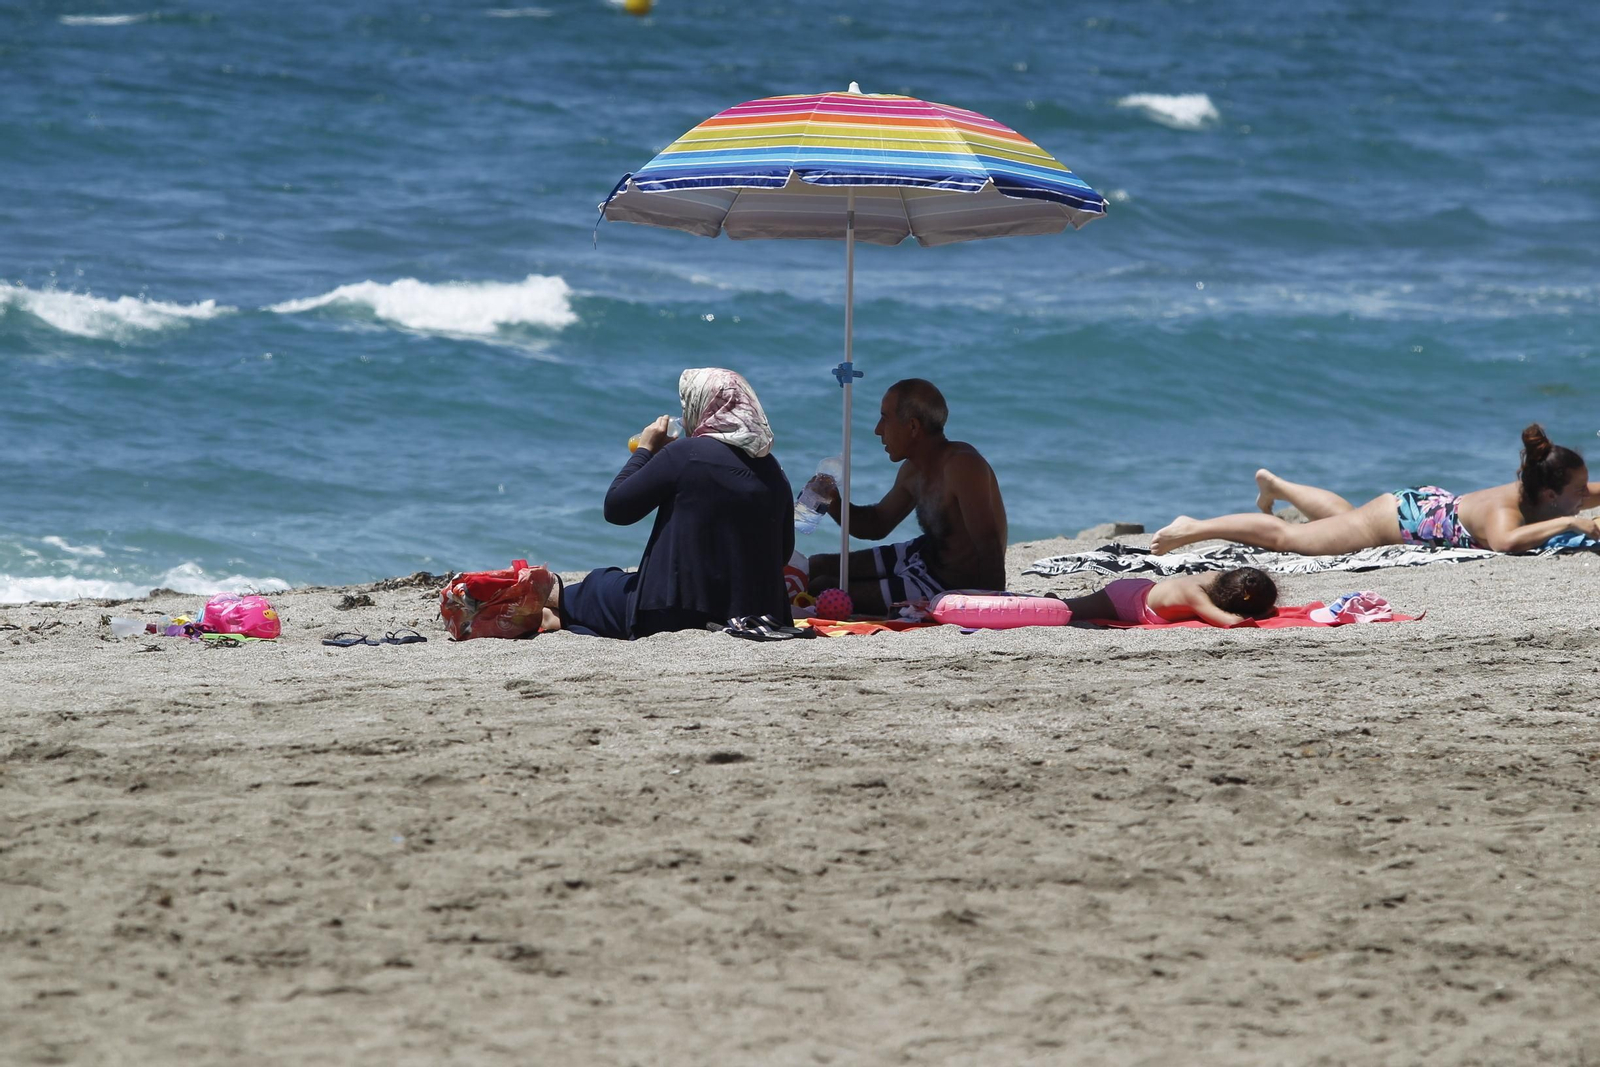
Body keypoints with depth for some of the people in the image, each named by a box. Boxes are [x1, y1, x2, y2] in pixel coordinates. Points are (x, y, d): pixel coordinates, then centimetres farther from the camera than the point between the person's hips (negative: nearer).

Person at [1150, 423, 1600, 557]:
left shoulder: (1531, 491, -14)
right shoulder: (1507, 509, -37)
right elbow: (1504, 541, -62)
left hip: (1427, 505, 9)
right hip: (1400, 518, -9)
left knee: (1343, 515, 39)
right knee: (1288, 537, 1)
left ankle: (1273, 484, 63)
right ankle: (1192, 529, 12)